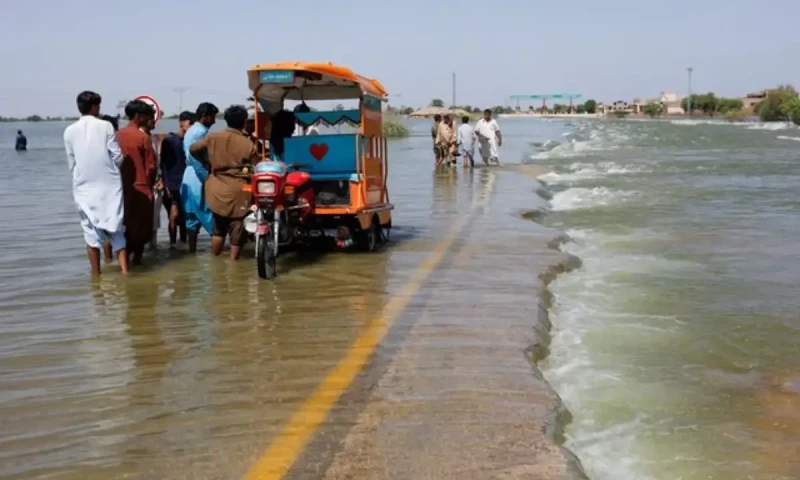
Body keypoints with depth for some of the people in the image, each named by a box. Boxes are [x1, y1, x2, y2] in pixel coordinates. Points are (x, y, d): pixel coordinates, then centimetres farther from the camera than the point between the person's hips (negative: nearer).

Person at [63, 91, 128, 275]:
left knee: (91, 230, 8)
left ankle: (96, 275, 10)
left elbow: (71, 163, 6)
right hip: (109, 184, -1)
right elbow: (118, 156, -4)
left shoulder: (70, 131, 1)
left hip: (84, 187, 1)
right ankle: (124, 270, -3)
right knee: (116, 229, 6)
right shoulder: (105, 126, -5)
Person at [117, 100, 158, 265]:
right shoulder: (143, 137, -12)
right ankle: (137, 256, 10)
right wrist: (150, 183, 7)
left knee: (125, 223, 14)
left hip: (123, 186, 5)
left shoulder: (118, 135, 2)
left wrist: (121, 178, 16)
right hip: (141, 186, -5)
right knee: (141, 224, 7)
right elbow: (151, 165, -10)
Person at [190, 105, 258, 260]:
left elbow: (193, 148, 9)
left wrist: (206, 163, 23)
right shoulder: (249, 145, -10)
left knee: (218, 229, 20)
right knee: (236, 231, 7)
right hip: (237, 193, -4)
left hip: (217, 190, 4)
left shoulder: (213, 137, -3)